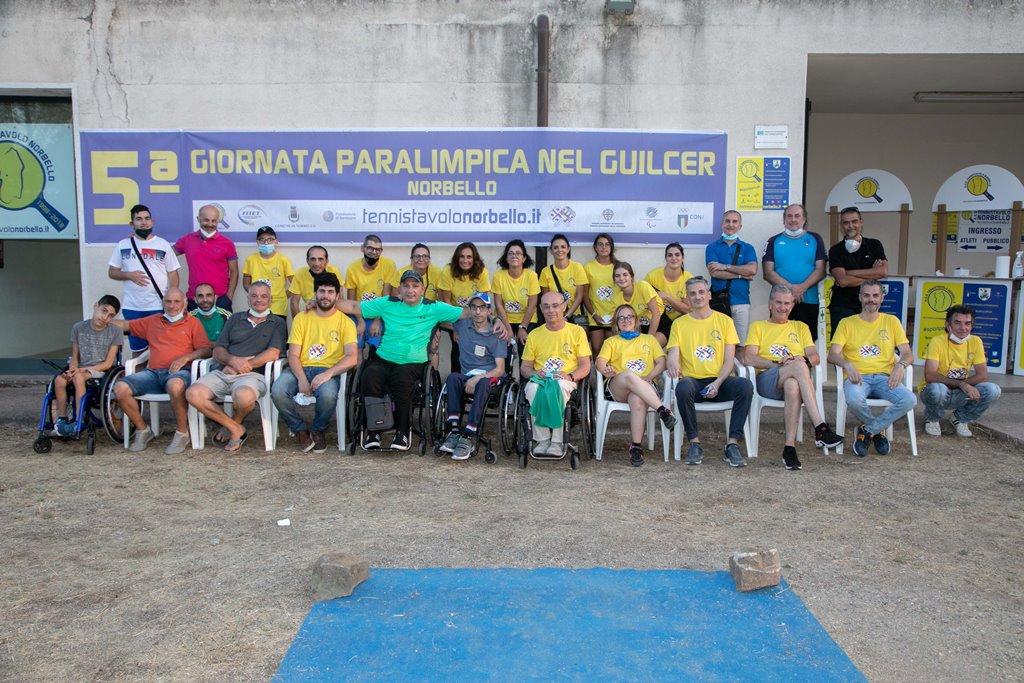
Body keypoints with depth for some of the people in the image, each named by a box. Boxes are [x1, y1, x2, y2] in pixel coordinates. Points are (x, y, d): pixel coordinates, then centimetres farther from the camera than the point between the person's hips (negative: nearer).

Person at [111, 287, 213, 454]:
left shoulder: (192, 323, 13)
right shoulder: (152, 321, 26)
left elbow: (206, 350, 3)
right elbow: (125, 325, 33)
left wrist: (186, 357, -11)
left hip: (179, 371, -5)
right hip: (152, 372, 5)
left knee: (175, 385, -41)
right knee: (120, 387, -20)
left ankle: (182, 433, -21)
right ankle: (142, 430, 1)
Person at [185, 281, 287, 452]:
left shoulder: (277, 323, 13)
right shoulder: (236, 319, 24)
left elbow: (273, 354, -3)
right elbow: (217, 351, 15)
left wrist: (244, 365, -10)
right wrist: (233, 359, -7)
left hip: (253, 374, -4)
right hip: (222, 372, 4)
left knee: (243, 395, -38)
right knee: (193, 393, -23)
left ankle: (234, 424, -1)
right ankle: (235, 429, -7)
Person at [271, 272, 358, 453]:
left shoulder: (345, 322, 6)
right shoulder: (301, 318, 11)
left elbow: (352, 357, -7)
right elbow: (293, 355, 4)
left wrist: (328, 373, -23)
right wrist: (301, 379, -16)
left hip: (328, 371, -2)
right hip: (300, 368, 2)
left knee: (328, 394, -36)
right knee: (277, 391, -29)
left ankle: (318, 430, 0)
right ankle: (300, 429, 0)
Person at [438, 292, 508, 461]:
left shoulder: (496, 334, 3)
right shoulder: (462, 324, 12)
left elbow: (500, 369, -5)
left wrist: (477, 378, -22)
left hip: (489, 376, -3)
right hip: (467, 376, 3)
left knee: (483, 383, -38)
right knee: (452, 377, -32)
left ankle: (468, 436, -45)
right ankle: (454, 430, -40)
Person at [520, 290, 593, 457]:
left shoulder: (577, 331, 9)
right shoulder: (534, 335, 15)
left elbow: (585, 366, 5)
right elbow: (524, 367, 14)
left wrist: (570, 376, -16)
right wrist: (534, 373, -10)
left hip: (566, 382, -2)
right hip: (540, 380, 2)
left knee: (560, 385, -39)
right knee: (532, 387, -35)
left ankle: (557, 441, -35)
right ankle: (542, 440, -29)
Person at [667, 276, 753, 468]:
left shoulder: (724, 321, 12)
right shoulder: (679, 323, 13)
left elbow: (729, 360, 5)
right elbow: (673, 356, 1)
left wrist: (717, 383, -14)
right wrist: (673, 364, -25)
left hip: (718, 381, 1)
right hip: (693, 380, -1)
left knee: (745, 385, -30)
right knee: (683, 387, -36)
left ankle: (733, 444, -24)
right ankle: (694, 443, -21)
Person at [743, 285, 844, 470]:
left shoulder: (800, 327, 29)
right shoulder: (758, 326, 21)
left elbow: (815, 357, 15)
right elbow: (749, 358, 4)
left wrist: (804, 360, -10)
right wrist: (777, 363, -11)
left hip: (796, 378, 2)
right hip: (768, 380, -2)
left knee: (792, 385, -40)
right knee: (799, 367, -37)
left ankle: (790, 447, -44)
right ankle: (820, 428, -44)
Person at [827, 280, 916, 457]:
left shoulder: (892, 321, 16)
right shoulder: (846, 323, 11)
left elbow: (908, 354, 10)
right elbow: (833, 354, 0)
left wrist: (901, 365, -14)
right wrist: (847, 365, -22)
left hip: (884, 377, 2)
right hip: (858, 377, -2)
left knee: (910, 400, -28)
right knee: (854, 399, -37)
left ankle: (867, 431, -7)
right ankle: (878, 430, -3)